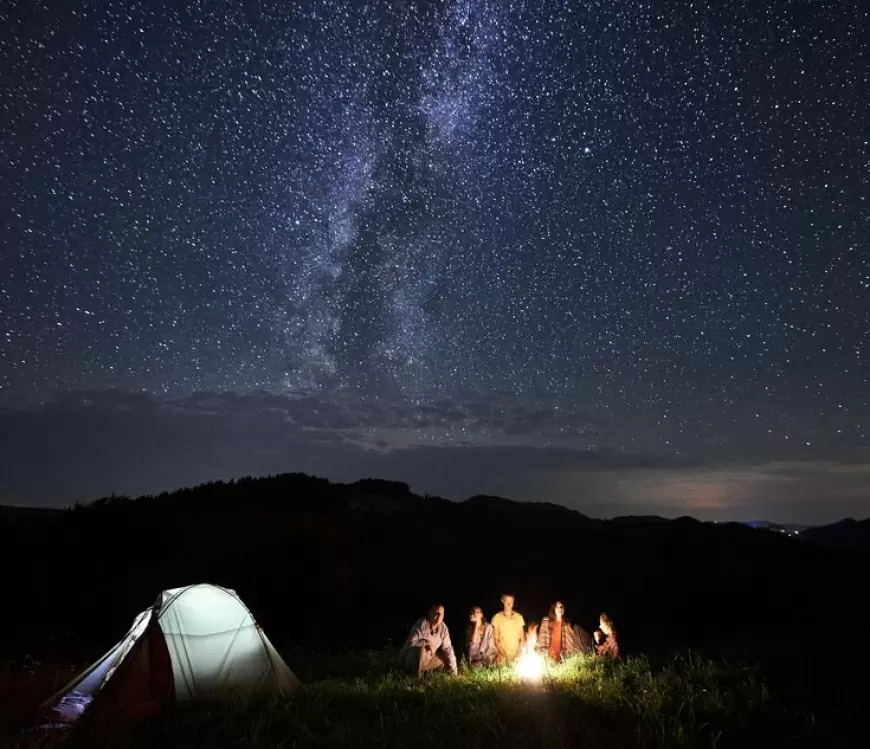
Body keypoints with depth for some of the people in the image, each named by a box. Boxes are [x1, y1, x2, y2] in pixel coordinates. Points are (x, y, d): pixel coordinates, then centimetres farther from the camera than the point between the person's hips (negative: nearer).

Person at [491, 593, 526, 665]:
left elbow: (522, 637, 10)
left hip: (517, 656, 2)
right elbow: (495, 639, 1)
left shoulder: (519, 617, 7)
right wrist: (503, 653, -10)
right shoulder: (497, 618, 0)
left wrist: (519, 652, -3)